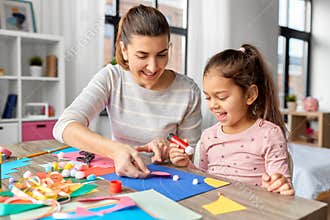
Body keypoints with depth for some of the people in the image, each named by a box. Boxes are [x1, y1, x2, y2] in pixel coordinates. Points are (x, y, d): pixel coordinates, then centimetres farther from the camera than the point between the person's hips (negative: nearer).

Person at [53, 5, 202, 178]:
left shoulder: (188, 92, -12)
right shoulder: (111, 78, -9)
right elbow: (64, 127, -22)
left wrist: (169, 148, -23)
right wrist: (115, 149, -38)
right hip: (116, 175, 0)